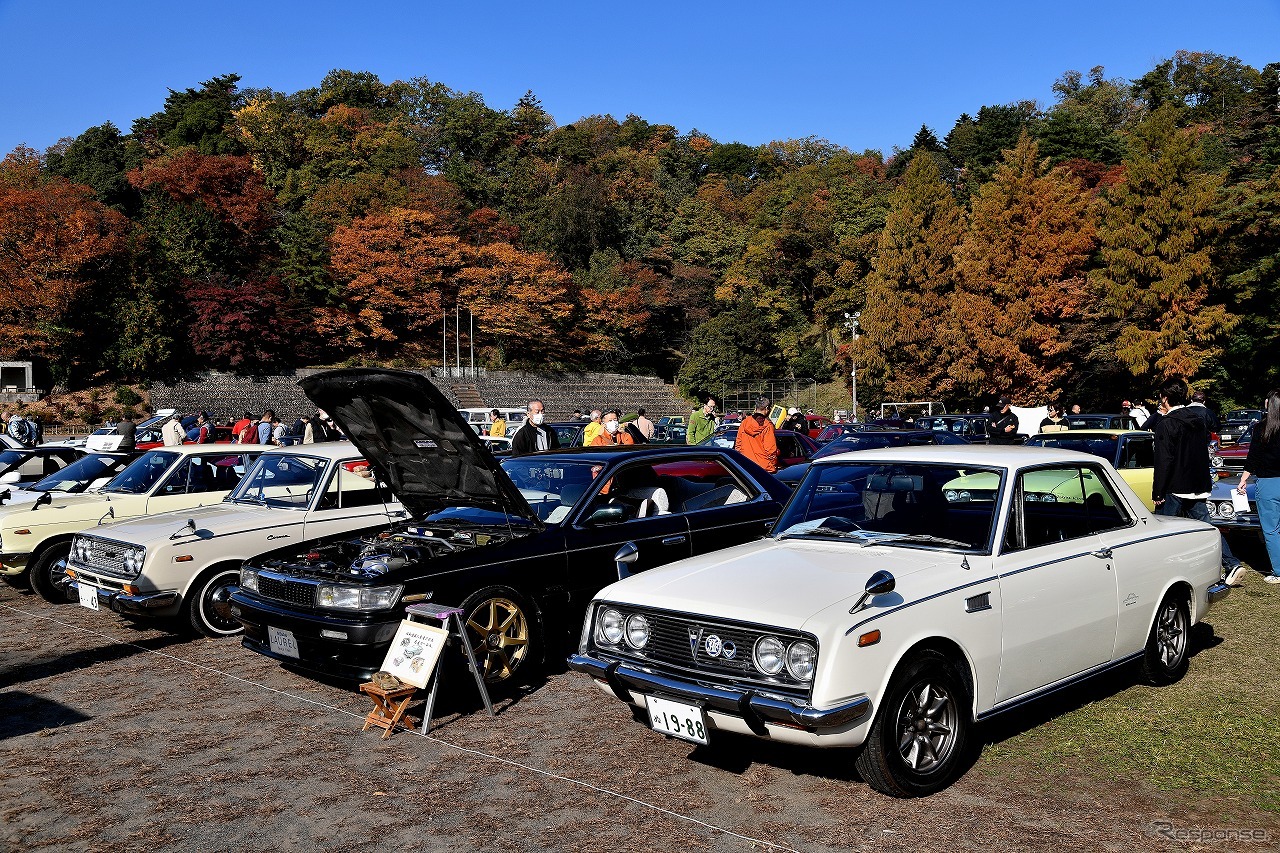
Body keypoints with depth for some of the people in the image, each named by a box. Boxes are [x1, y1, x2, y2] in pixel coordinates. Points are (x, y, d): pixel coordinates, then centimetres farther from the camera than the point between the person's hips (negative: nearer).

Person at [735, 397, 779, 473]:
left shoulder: (745, 422, 4)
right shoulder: (767, 426, -11)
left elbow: (738, 443, 10)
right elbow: (770, 449, -11)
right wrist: (774, 465, 1)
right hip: (764, 466, -5)